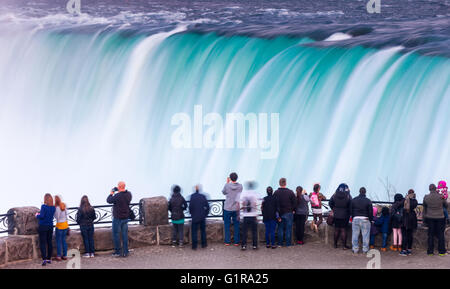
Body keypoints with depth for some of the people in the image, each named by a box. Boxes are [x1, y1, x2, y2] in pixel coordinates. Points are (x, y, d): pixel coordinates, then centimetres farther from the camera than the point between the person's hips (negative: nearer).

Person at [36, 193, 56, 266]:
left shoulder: (44, 206, -15)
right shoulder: (53, 207, 3)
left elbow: (42, 216, -19)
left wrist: (37, 215, 2)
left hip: (43, 227, -6)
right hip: (50, 226, 6)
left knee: (42, 243, -2)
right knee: (49, 242, 11)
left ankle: (44, 259, -9)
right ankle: (49, 259, 17)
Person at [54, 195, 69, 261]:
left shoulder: (57, 208, -18)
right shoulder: (64, 207, 3)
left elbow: (57, 217, -14)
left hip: (59, 225, -7)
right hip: (65, 224, 7)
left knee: (58, 241, 2)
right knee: (64, 240, 13)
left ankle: (59, 256, 3)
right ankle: (65, 255, 15)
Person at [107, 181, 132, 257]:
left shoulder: (117, 196, -21)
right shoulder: (129, 194, -1)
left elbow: (108, 200, -8)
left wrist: (111, 193, 6)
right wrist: (119, 191, 15)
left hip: (117, 218, -6)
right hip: (126, 217, 6)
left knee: (116, 234, 6)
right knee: (125, 234, 9)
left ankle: (118, 252, 9)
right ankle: (125, 252, 11)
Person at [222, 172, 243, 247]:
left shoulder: (227, 185, -12)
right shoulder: (240, 186, -8)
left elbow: (223, 192, 7)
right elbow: (240, 195, 5)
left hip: (227, 208, -1)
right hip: (236, 208, 1)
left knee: (227, 225, 9)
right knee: (236, 225, 10)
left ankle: (227, 241, 10)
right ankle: (236, 241, 12)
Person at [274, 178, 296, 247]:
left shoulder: (276, 193, -5)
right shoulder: (290, 192, -8)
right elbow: (294, 203, -4)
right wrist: (292, 210, 11)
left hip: (280, 213, 2)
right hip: (288, 213, -2)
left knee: (280, 228, 10)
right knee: (288, 228, 5)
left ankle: (280, 243, 12)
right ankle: (288, 243, 7)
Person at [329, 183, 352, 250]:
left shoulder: (335, 195, -3)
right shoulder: (348, 196, -12)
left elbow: (330, 203, 6)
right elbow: (350, 206, -10)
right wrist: (349, 213, 4)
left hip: (336, 215, 3)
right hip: (345, 215, -3)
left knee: (336, 230, 12)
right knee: (343, 230, 1)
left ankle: (335, 244, 20)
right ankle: (344, 245, 3)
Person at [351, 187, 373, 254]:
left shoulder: (353, 200, 4)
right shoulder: (368, 201, -5)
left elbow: (351, 210, 8)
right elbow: (371, 211, -3)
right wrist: (370, 219, 9)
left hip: (355, 218, 2)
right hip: (365, 219, -2)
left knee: (355, 235, 7)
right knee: (365, 235, 4)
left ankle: (355, 249, 9)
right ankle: (365, 249, 6)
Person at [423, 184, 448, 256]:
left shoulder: (426, 197, -6)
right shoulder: (441, 197, -11)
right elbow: (446, 205, 4)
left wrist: (425, 216, 22)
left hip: (430, 218, 1)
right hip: (440, 217, -1)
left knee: (431, 234, 7)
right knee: (440, 234, 7)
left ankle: (430, 251, 8)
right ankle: (442, 251, 9)